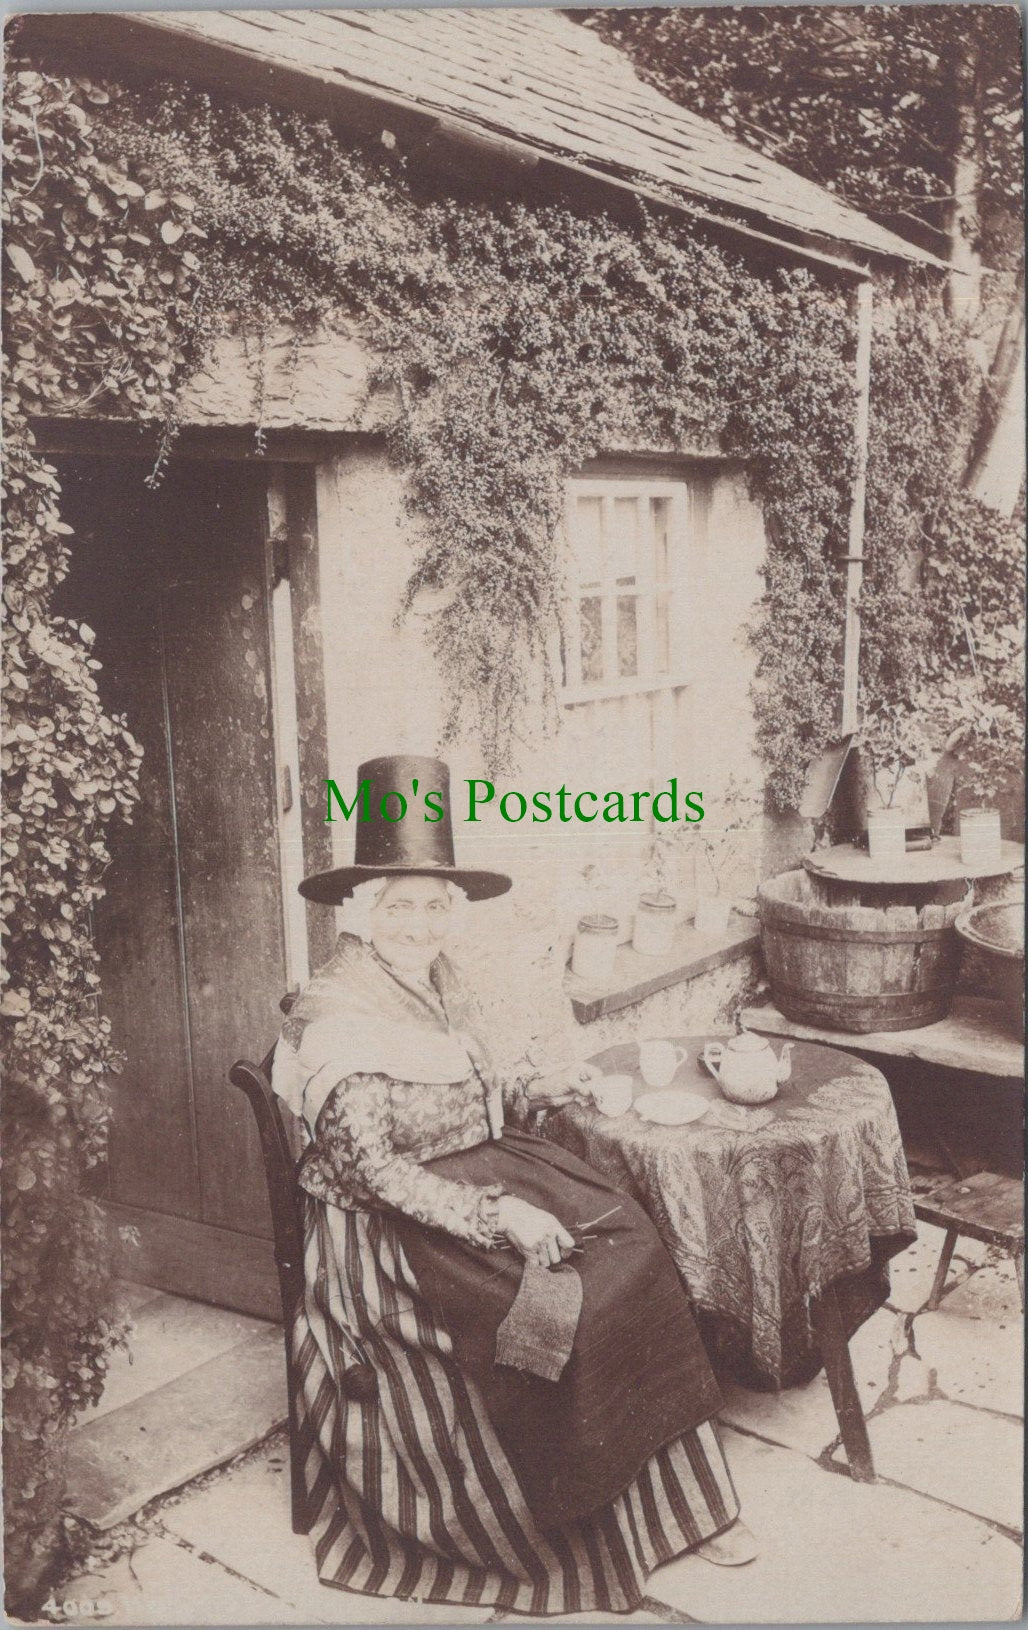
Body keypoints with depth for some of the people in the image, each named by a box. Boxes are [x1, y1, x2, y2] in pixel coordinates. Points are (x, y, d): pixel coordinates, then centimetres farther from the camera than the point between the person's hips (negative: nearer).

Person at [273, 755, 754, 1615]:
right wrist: (495, 1214, -26)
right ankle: (576, 1538, -1)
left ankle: (680, 1496, -3)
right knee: (554, 1303, -23)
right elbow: (370, 1171, -21)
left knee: (631, 1247, -13)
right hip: (391, 1227, -7)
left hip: (484, 1181, 7)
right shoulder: (338, 1020, -16)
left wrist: (536, 1090, 1)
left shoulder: (441, 986, 9)